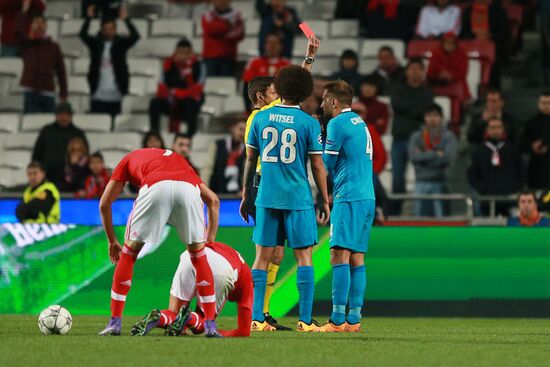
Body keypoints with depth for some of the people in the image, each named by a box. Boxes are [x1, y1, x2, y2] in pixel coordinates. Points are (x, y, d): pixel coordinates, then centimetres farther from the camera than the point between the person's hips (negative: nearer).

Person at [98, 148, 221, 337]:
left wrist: (112, 241, 40)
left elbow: (104, 204, 31)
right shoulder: (180, 160, 43)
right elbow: (213, 200, 35)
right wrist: (210, 239, 38)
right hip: (188, 188, 2)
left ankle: (115, 322, 15)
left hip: (156, 187, -2)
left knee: (128, 255, 16)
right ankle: (210, 325, 15)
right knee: (199, 256, 20)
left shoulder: (130, 158, 38)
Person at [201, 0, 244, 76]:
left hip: (228, 57, 0)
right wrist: (226, 24, -11)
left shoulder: (235, 15, 10)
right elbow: (210, 29, -11)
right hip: (210, 56, 0)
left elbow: (240, 34, -2)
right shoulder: (207, 16, 10)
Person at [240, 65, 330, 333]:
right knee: (303, 257, 2)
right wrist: (325, 202, 5)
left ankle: (256, 318, 2)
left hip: (267, 197, 3)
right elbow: (318, 165, -3)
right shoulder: (309, 123, -5)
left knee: (262, 257, 6)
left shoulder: (261, 118, 3)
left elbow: (250, 159, 8)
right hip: (299, 199, -3)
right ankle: (305, 320, -2)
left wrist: (245, 195, 18)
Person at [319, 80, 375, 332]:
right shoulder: (360, 122, 19)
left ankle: (338, 320, -18)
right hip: (367, 197, 9)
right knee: (357, 258, 7)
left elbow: (327, 163, -4)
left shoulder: (338, 124, -7)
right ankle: (354, 319, 5)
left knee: (339, 255, -12)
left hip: (349, 198, -9)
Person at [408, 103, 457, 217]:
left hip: (440, 183, -2)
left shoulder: (448, 136, 4)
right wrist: (436, 154, -9)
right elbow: (413, 156, -6)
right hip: (421, 183, 2)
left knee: (441, 218, -7)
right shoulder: (417, 137, 10)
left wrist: (425, 157, -5)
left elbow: (448, 157, -11)